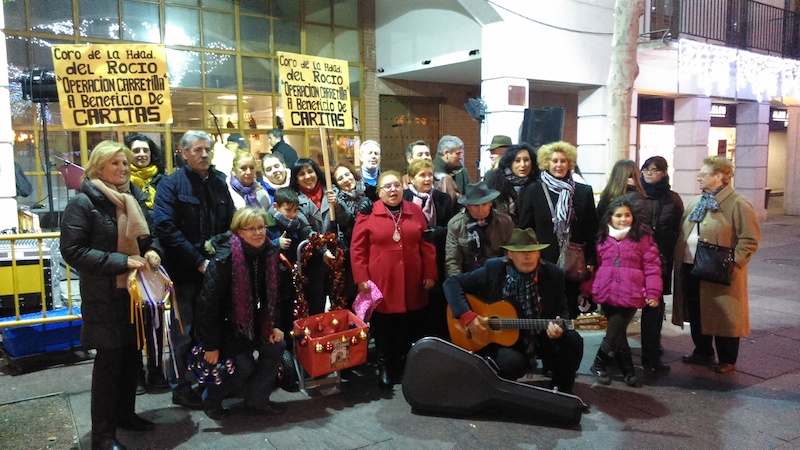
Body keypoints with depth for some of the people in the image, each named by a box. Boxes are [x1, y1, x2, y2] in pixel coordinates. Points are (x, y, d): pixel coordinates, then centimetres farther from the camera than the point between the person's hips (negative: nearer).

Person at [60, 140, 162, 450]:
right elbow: (72, 251, -16)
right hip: (104, 294, -6)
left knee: (132, 355, 15)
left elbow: (148, 236, 20)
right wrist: (122, 262, -22)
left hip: (136, 289, 6)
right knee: (109, 360, 0)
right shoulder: (83, 203, -12)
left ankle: (125, 413, 33)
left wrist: (152, 251, -3)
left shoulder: (135, 198, 9)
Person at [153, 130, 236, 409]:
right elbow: (165, 228, -15)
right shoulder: (172, 185, -6)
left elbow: (232, 224, 13)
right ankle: (182, 388, 20)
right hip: (185, 273, -4)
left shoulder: (219, 183, 10)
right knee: (185, 332, 6)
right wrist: (199, 262, -17)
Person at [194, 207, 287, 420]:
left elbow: (272, 293, 5)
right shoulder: (224, 259, -26)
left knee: (276, 346, -8)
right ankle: (210, 398, 16)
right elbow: (208, 303, -24)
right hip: (223, 323, -6)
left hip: (251, 320, 6)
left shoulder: (269, 253, -7)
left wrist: (274, 325, -4)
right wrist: (211, 346, -20)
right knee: (244, 366, -14)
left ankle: (257, 400, 9)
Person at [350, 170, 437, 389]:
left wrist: (430, 274, 5)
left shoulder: (415, 211, 7)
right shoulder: (368, 214, -3)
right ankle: (385, 368, 23)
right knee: (383, 329, 6)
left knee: (410, 328, 9)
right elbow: (357, 249, -4)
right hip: (381, 283, -2)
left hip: (411, 283, 3)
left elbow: (427, 245, 8)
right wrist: (361, 278, -9)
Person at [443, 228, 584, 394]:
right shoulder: (492, 269, -13)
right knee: (512, 362, -34)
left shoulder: (553, 274, -7)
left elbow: (562, 310, 1)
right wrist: (467, 316, -23)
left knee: (573, 340, -22)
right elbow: (452, 282, -11)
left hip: (541, 337, 3)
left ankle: (561, 392, 4)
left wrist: (559, 326, -23)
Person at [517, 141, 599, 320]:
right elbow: (524, 229, 3)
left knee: (571, 310, 7)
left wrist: (591, 260, 1)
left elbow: (591, 230, 8)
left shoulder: (584, 192, 8)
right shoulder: (533, 191, 3)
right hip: (544, 262, -1)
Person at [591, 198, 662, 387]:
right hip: (607, 295, 4)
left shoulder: (643, 237, 0)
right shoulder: (602, 238, 9)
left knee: (613, 335, -4)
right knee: (618, 334, 11)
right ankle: (628, 370, 26)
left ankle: (598, 364, 17)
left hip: (630, 296, -3)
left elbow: (652, 267, -3)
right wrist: (590, 290, 14)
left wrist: (653, 292, -9)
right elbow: (596, 265, 16)